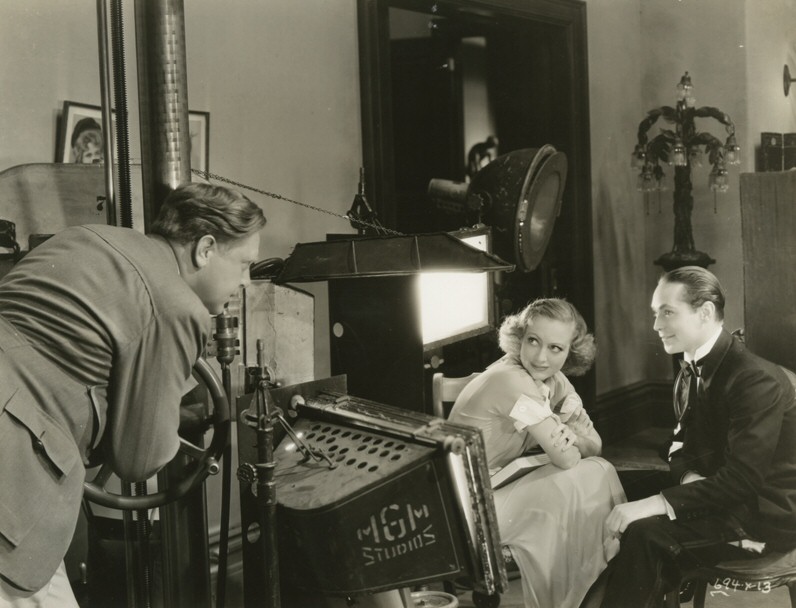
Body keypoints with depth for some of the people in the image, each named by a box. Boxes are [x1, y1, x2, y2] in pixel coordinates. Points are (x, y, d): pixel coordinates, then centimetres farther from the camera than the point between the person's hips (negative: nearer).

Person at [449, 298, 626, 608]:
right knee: (588, 479, -17)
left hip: (498, 489, 8)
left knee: (599, 470, -4)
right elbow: (566, 458, -24)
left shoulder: (552, 379, 1)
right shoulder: (511, 379, -25)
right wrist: (566, 443, -2)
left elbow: (594, 445, -1)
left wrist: (571, 434, -21)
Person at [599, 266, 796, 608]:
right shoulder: (696, 368, 5)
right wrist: (689, 477, -12)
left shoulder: (756, 379, -21)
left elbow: (742, 478, -28)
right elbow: (683, 444, 13)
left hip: (765, 512, -8)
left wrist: (656, 503, -33)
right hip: (718, 492, 8)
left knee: (644, 533, -24)